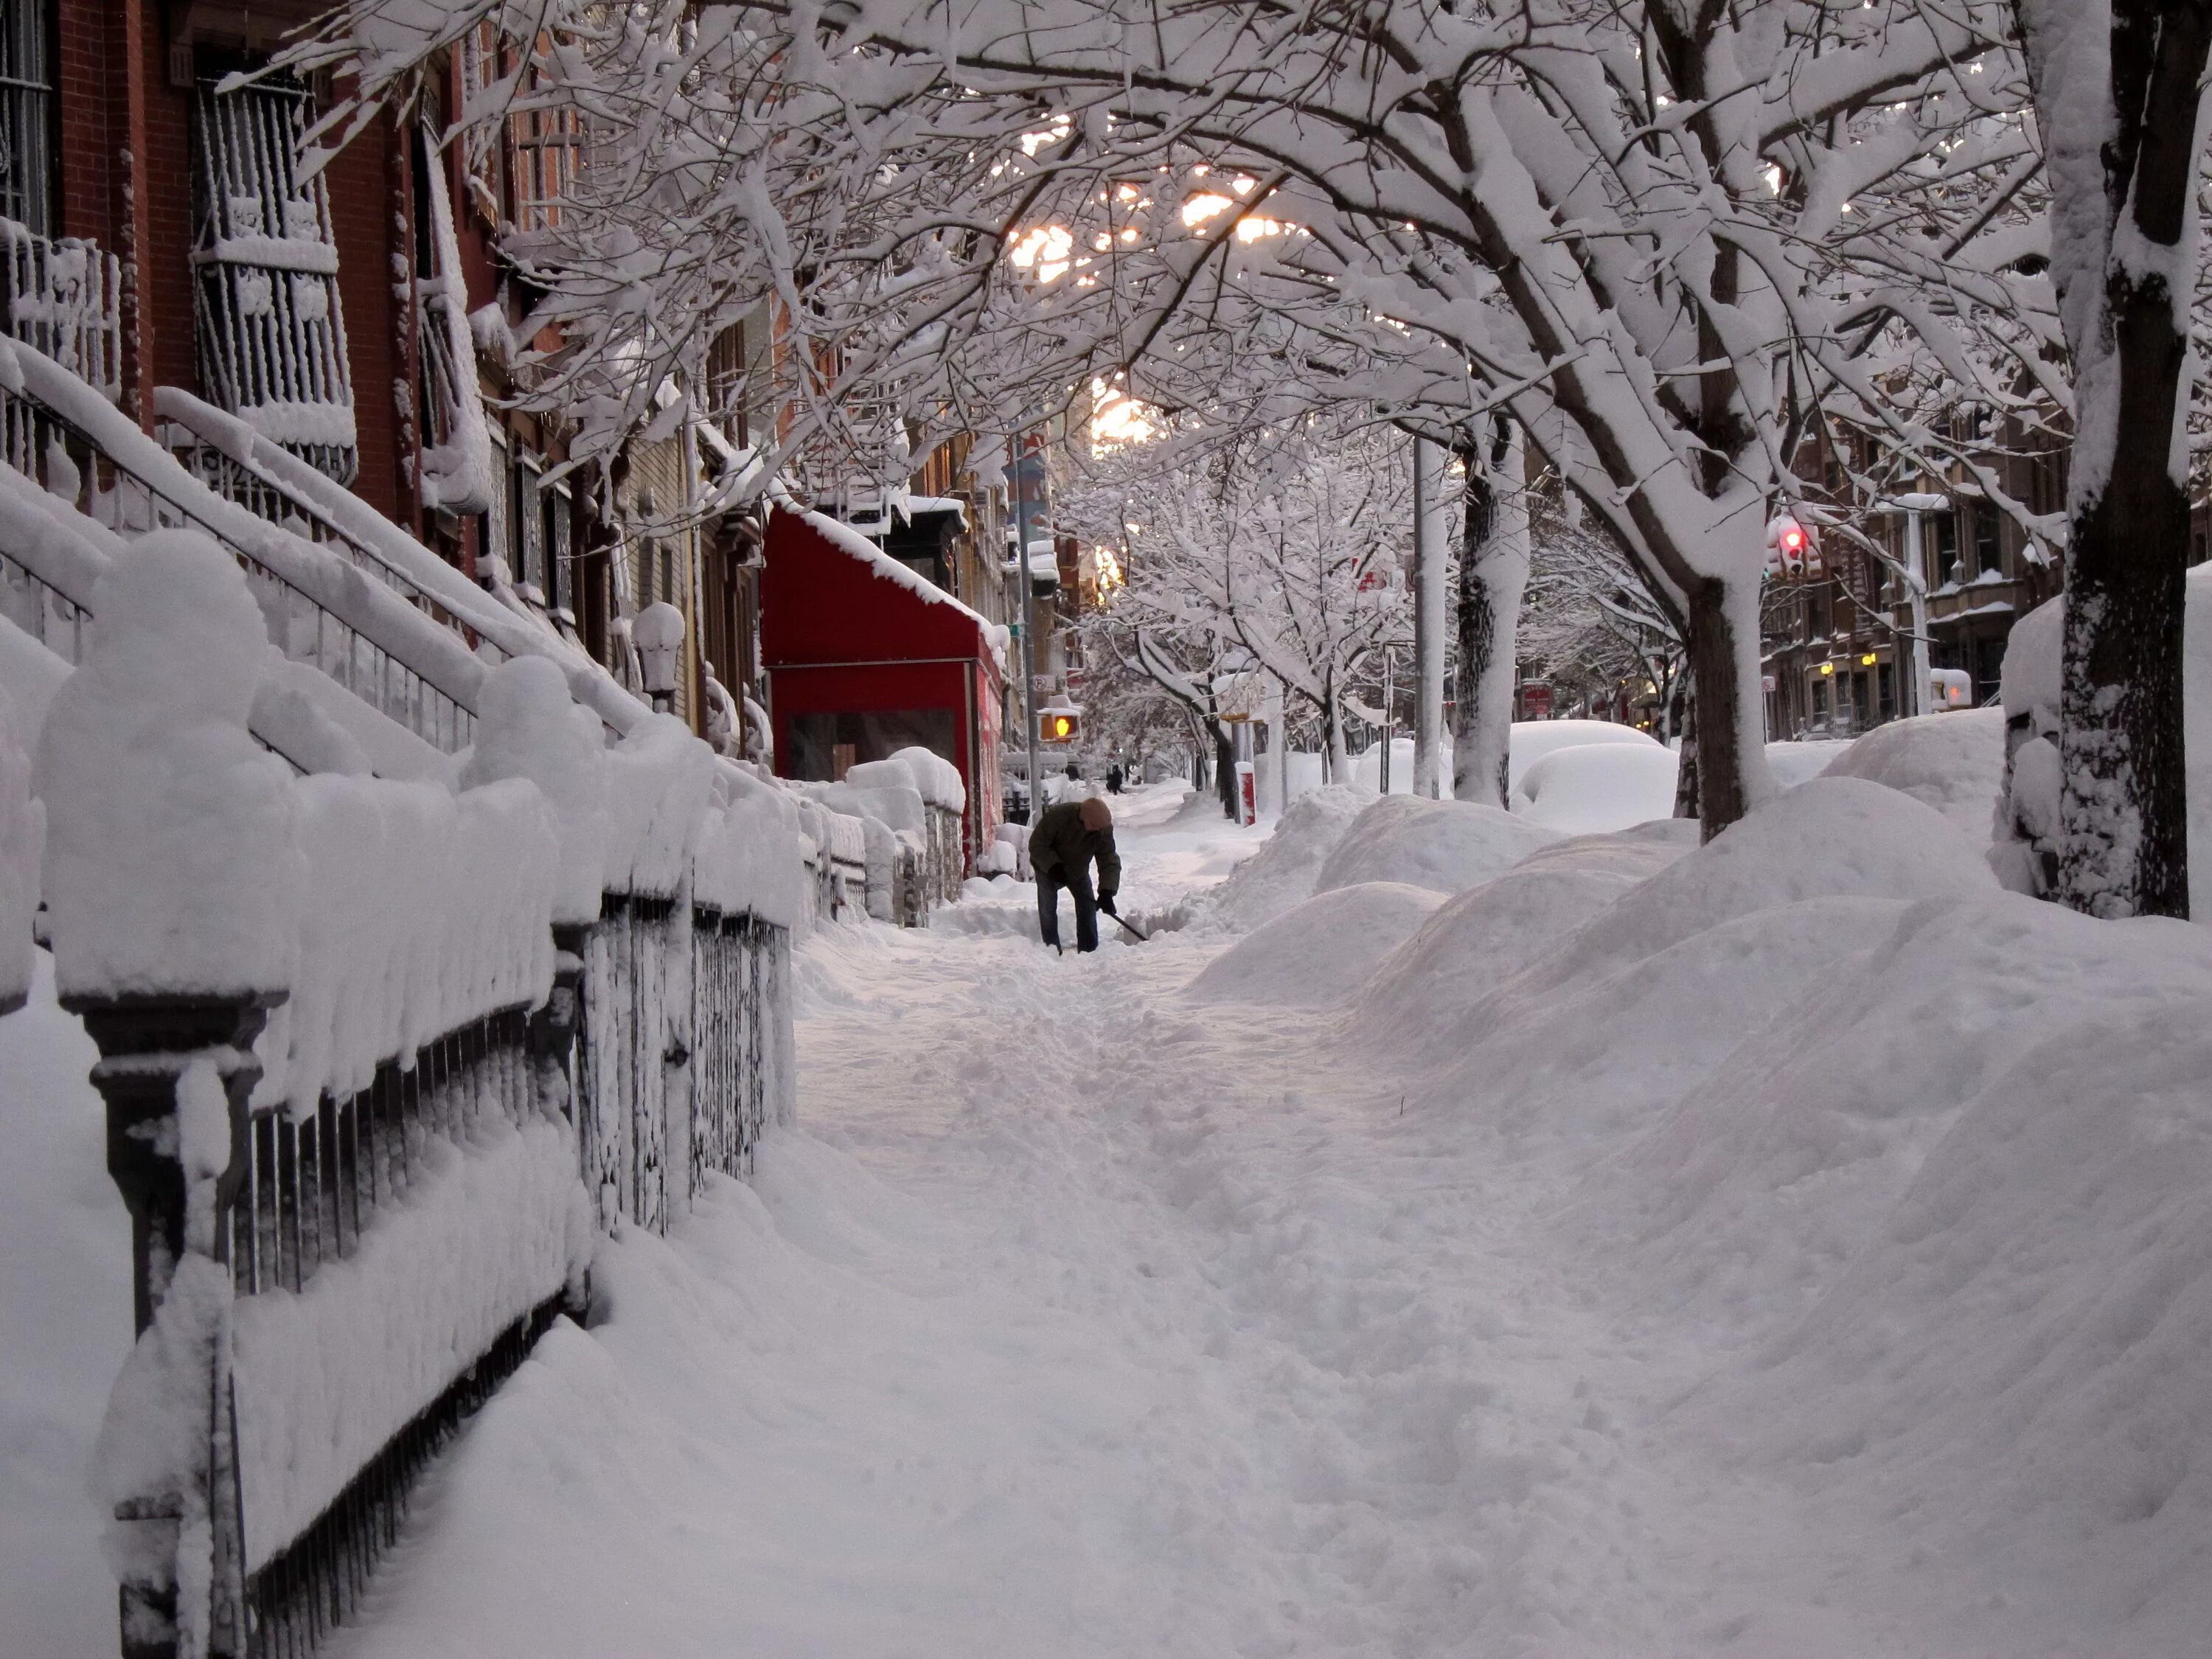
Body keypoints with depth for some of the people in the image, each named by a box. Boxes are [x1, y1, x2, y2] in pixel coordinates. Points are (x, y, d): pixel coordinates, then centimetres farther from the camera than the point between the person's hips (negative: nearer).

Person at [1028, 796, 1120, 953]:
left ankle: (1089, 950, 4)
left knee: (1088, 905, -4)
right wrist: (1053, 866, -36)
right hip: (1048, 867, -3)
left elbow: (1109, 861, -25)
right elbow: (1036, 845, -26)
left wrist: (1107, 892, -37)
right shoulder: (1058, 816, -37)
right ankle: (1052, 948, -1)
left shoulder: (1104, 829, -25)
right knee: (1048, 909, -9)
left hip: (1078, 869, 3)